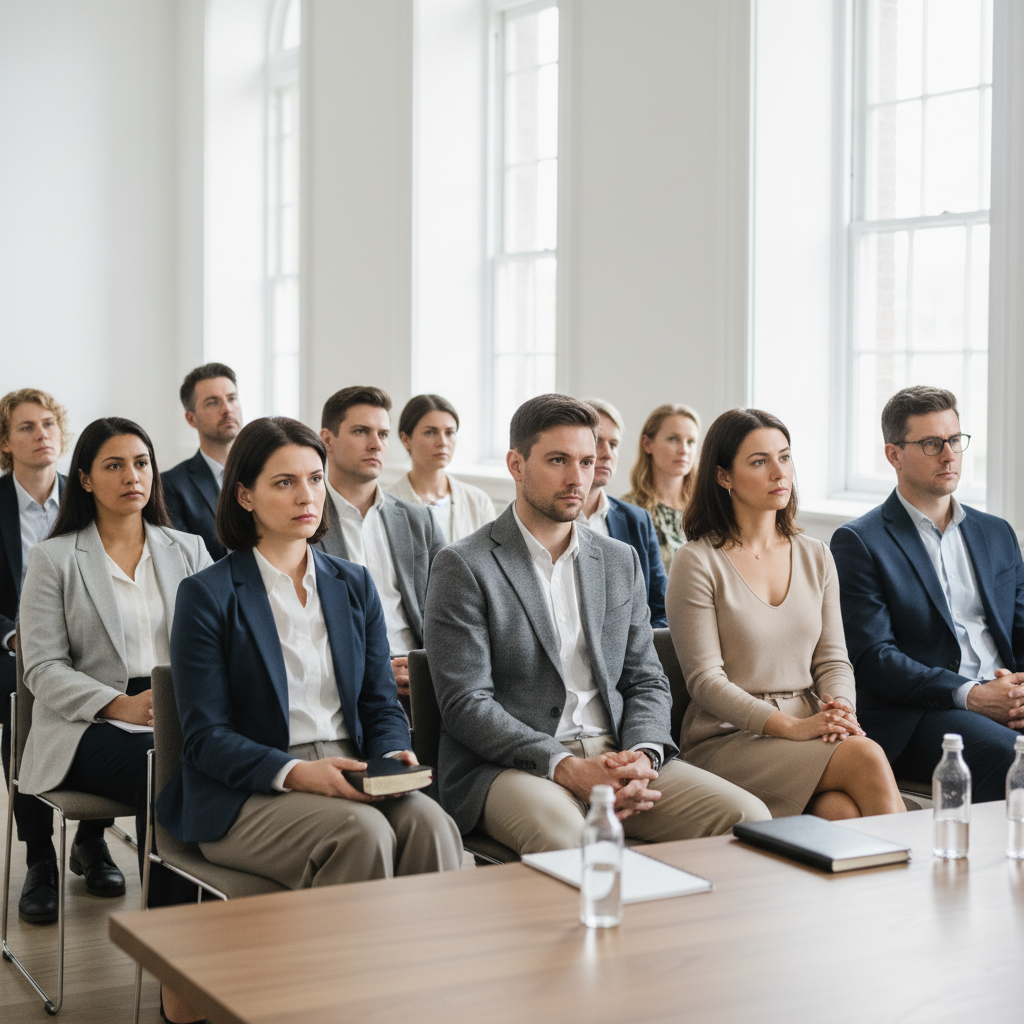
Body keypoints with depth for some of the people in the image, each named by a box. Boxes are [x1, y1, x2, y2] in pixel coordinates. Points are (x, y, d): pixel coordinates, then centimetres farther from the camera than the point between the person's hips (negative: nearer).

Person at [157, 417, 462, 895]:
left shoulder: (355, 585, 15)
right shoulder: (207, 595, -1)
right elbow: (205, 736, -6)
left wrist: (393, 757, -8)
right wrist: (295, 773, -21)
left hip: (350, 778, 4)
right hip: (248, 793, -4)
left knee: (428, 822, -27)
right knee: (364, 831, -32)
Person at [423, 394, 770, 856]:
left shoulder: (620, 561, 18)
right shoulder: (464, 567, -1)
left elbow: (646, 681, 17)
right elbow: (465, 704, -8)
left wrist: (642, 756, -6)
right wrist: (565, 767, -20)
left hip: (617, 756, 6)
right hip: (508, 765, -5)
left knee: (749, 816, -17)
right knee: (564, 837, -39)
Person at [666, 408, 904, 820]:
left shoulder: (816, 557, 15)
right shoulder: (697, 563, -3)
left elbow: (833, 659, 13)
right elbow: (705, 681, -8)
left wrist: (841, 711, -11)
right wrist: (794, 726, -19)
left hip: (811, 731, 4)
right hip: (728, 738, -4)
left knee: (845, 812, -30)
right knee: (867, 758, -29)